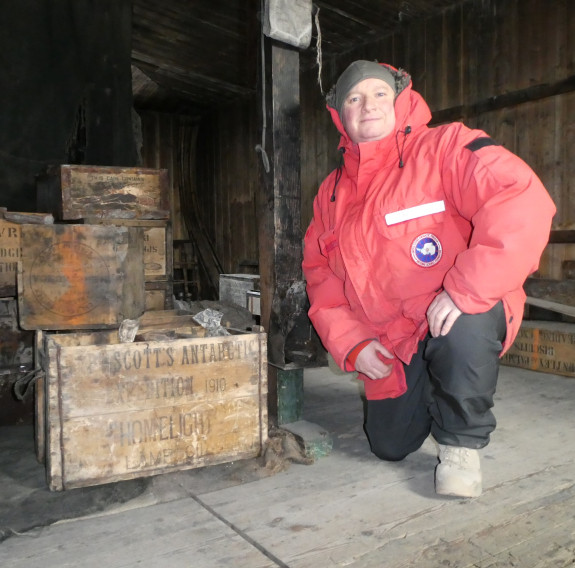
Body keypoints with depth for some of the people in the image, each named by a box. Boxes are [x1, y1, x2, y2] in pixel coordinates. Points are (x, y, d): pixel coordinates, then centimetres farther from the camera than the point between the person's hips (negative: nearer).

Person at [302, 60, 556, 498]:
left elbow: (523, 203, -28)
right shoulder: (332, 192, 6)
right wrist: (352, 344, -5)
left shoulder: (445, 147, -13)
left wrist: (464, 290, -34)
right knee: (390, 447, 12)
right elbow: (320, 274, 8)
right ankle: (427, 398, 45)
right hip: (391, 346, 6)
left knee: (464, 327, -40)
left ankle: (461, 444, -12)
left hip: (463, 318, -5)